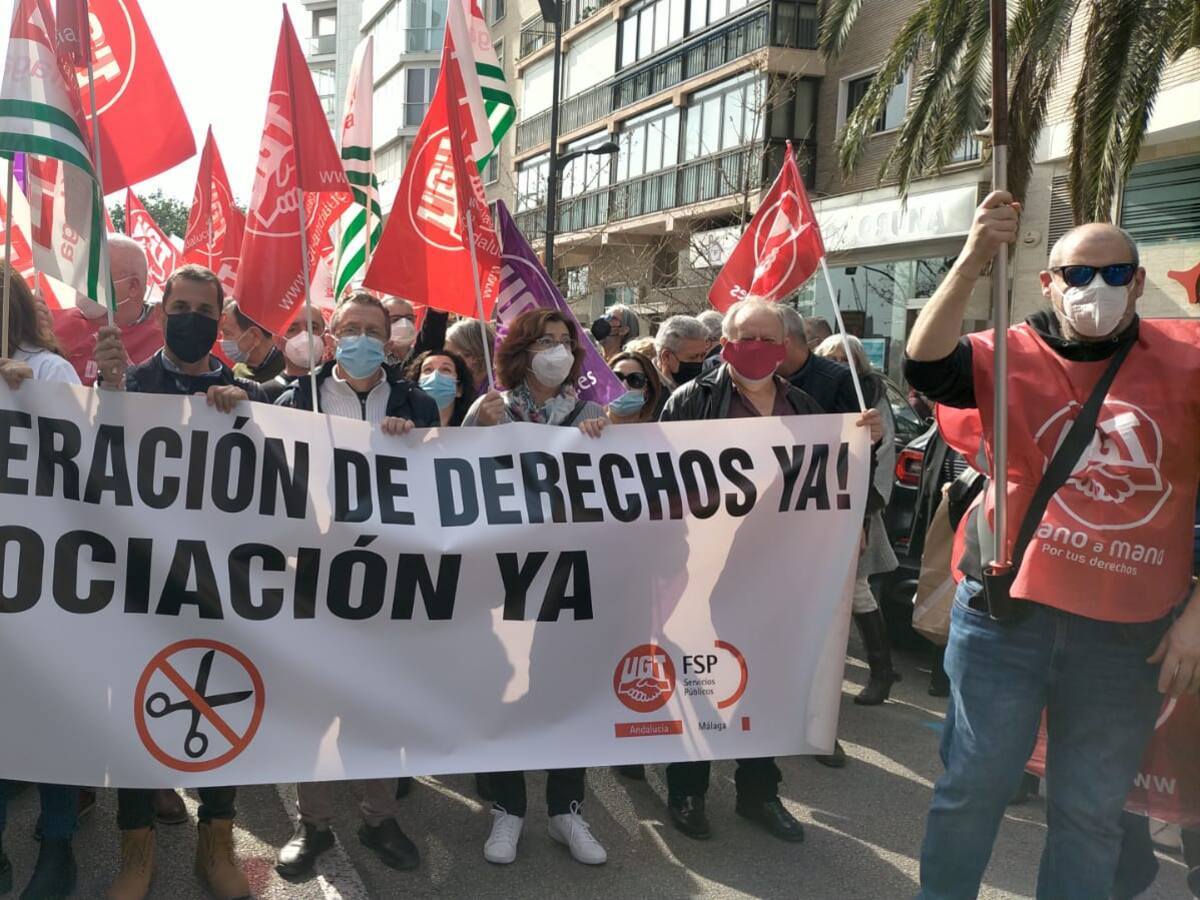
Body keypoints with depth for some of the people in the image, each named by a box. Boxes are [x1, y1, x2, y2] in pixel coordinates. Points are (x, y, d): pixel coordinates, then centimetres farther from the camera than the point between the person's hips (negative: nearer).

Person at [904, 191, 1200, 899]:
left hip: (1131, 630, 1)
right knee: (974, 785, 11)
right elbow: (925, 364, -20)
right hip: (1006, 612, -1)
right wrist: (974, 260, -28)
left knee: (1091, 809, 15)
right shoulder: (1012, 356, -1)